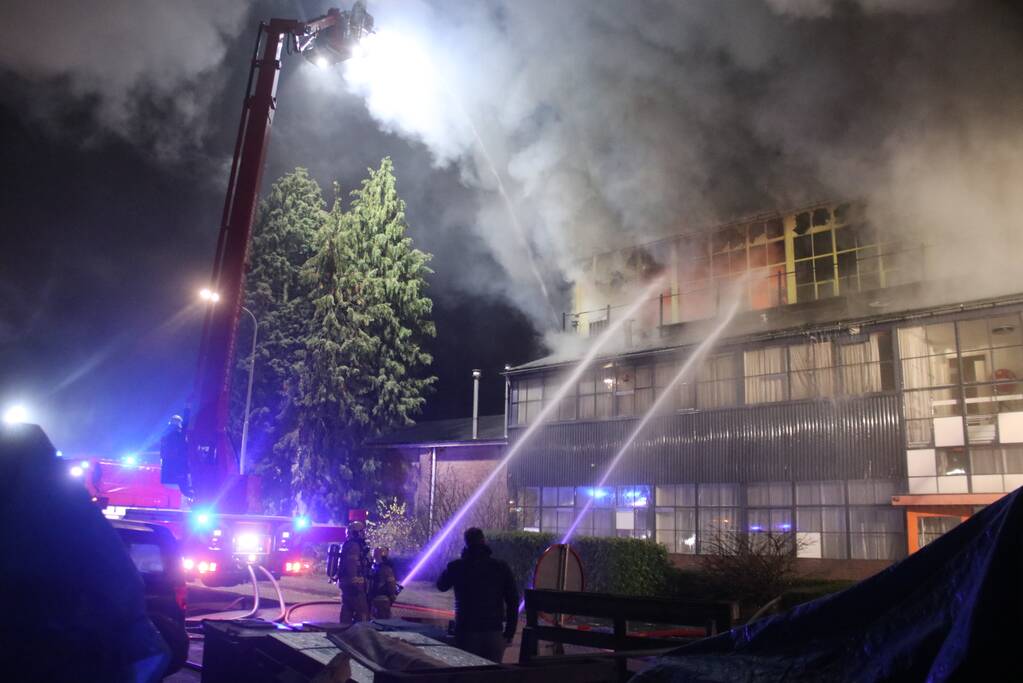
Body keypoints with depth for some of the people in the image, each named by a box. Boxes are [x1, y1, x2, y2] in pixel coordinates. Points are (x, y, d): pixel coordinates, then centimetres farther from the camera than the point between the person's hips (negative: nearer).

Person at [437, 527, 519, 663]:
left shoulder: (456, 566, -4)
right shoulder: (501, 567, -1)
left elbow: (441, 586, 17)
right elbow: (513, 602, -1)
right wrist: (509, 632, 5)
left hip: (467, 632, -1)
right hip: (494, 632, 1)